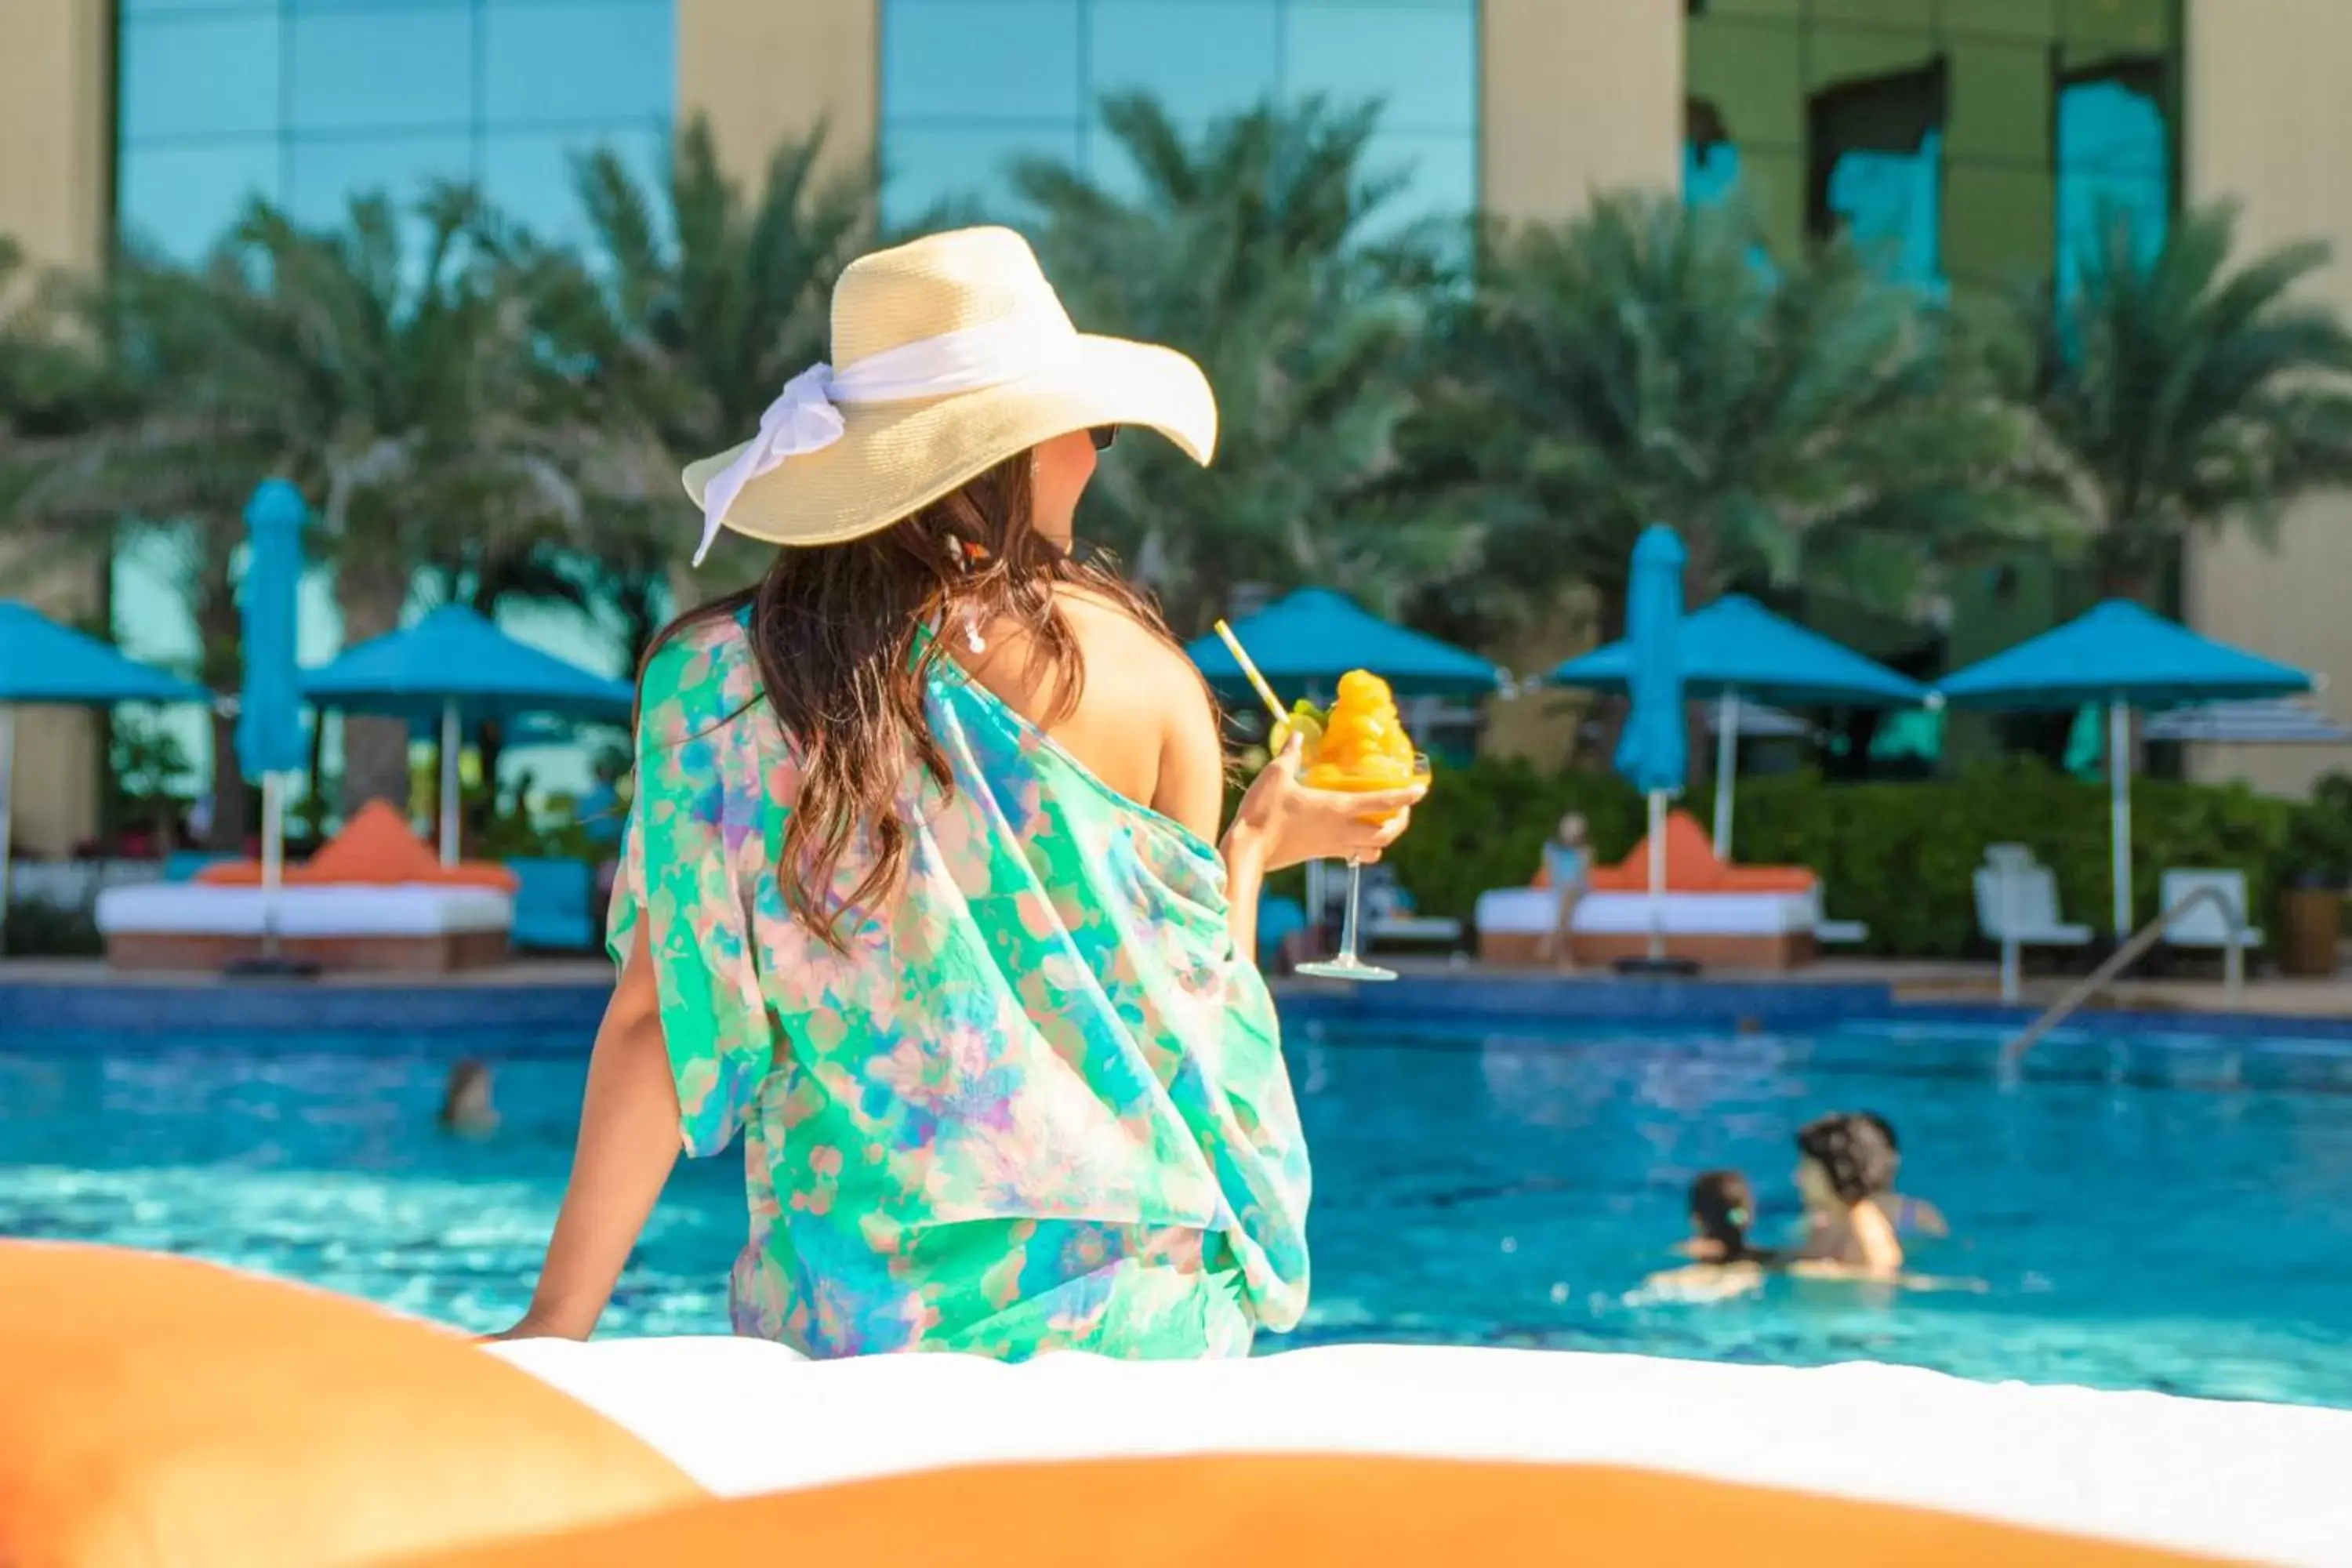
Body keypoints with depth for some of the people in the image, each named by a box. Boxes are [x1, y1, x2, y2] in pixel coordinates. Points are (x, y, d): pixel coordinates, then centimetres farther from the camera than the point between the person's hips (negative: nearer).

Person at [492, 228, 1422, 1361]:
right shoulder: (1136, 669, -5)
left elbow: (660, 1020, -6)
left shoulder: (718, 678, -4)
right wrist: (1259, 843, 21)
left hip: (839, 1317, 1)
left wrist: (561, 1313, -1)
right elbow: (1196, 1010, 2)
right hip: (1121, 1303, -1)